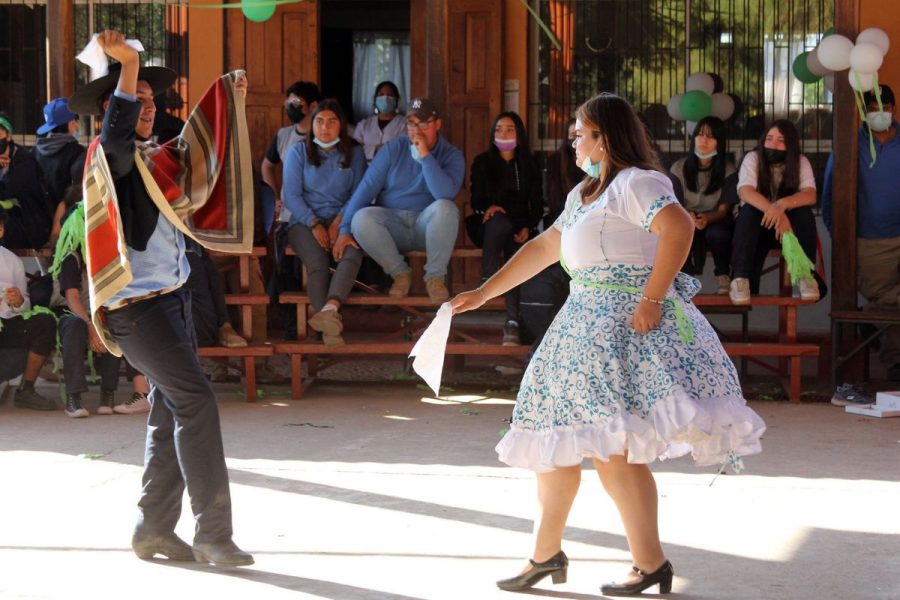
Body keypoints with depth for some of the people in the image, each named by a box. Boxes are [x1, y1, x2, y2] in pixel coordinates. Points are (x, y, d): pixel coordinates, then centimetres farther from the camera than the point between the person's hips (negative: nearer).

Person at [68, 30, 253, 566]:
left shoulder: (154, 157, 14)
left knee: (172, 412, 11)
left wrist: (229, 97, 29)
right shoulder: (108, 157, -11)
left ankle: (155, 528, 18)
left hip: (173, 298, 9)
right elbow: (117, 135, -33)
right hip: (138, 305, -9)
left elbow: (197, 151, 31)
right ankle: (213, 532, -12)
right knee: (195, 402, -14)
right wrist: (128, 63, -44)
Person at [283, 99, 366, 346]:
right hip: (305, 221, 0)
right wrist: (314, 224, -13)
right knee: (317, 263, -31)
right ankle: (330, 325, -43)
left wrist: (340, 222, -13)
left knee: (353, 251, -34)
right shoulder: (298, 153, 11)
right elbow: (291, 196, 1)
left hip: (342, 220, 1)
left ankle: (330, 308, -57)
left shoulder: (354, 153, 14)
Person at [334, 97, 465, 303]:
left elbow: (446, 194, -22)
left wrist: (425, 157, -23)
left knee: (445, 208, -35)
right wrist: (345, 230, -13)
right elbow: (366, 189, -4)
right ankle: (400, 273, -8)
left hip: (427, 226, -2)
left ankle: (435, 276, -17)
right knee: (362, 218, -30)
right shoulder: (393, 150, 3)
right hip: (392, 224, 2)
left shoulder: (451, 155, -2)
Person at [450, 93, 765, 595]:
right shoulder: (585, 194, 20)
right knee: (555, 438, 14)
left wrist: (654, 299, -28)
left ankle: (651, 564, -9)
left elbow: (679, 225, -27)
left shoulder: (635, 183, -11)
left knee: (610, 446, -16)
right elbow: (544, 247, 27)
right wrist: (482, 294, 26)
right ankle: (547, 554, 26)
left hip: (625, 324, -10)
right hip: (586, 322, 10)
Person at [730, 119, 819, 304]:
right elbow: (745, 192, -28)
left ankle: (805, 274, -27)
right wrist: (773, 210, -46)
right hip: (755, 225, -1)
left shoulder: (801, 162, -7)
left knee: (804, 212, -29)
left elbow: (810, 195, -23)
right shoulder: (753, 158, -11)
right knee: (749, 211, -34)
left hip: (786, 224, 1)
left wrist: (782, 204, -44)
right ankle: (740, 278, -39)